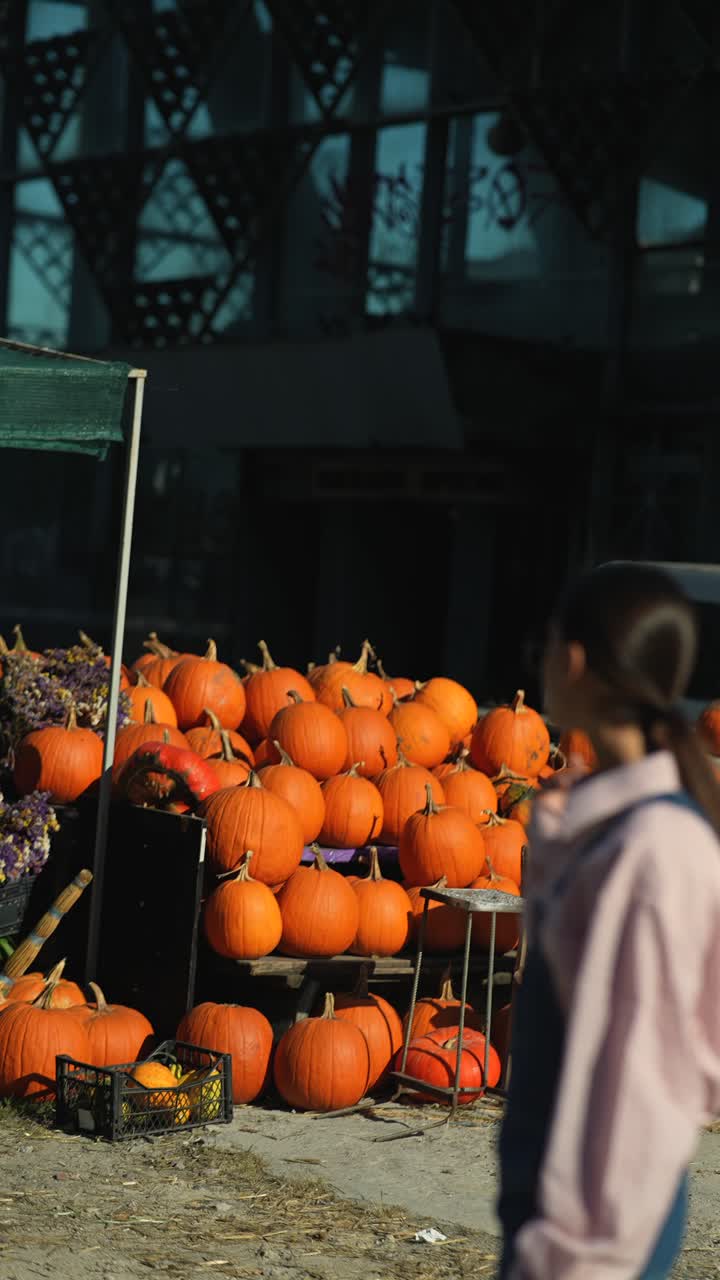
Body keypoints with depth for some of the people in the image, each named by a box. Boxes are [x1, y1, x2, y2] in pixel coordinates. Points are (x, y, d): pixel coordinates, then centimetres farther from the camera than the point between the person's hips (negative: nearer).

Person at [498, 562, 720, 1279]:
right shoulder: (610, 819, 4)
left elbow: (634, 1072, -24)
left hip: (595, 1204, -8)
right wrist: (551, 844, 6)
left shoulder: (654, 850, -23)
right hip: (554, 1184, 9)